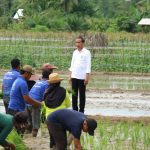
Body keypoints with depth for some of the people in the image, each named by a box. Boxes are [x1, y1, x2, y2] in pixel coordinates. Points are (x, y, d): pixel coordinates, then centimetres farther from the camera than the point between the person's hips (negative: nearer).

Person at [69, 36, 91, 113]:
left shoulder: (86, 53, -5)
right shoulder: (75, 52, 12)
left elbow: (88, 66, -7)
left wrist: (87, 77, -13)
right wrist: (70, 75, 11)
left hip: (82, 77, -5)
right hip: (74, 76, 5)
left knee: (82, 95, 1)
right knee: (74, 94, 5)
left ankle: (81, 110, 7)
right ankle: (75, 110, 12)